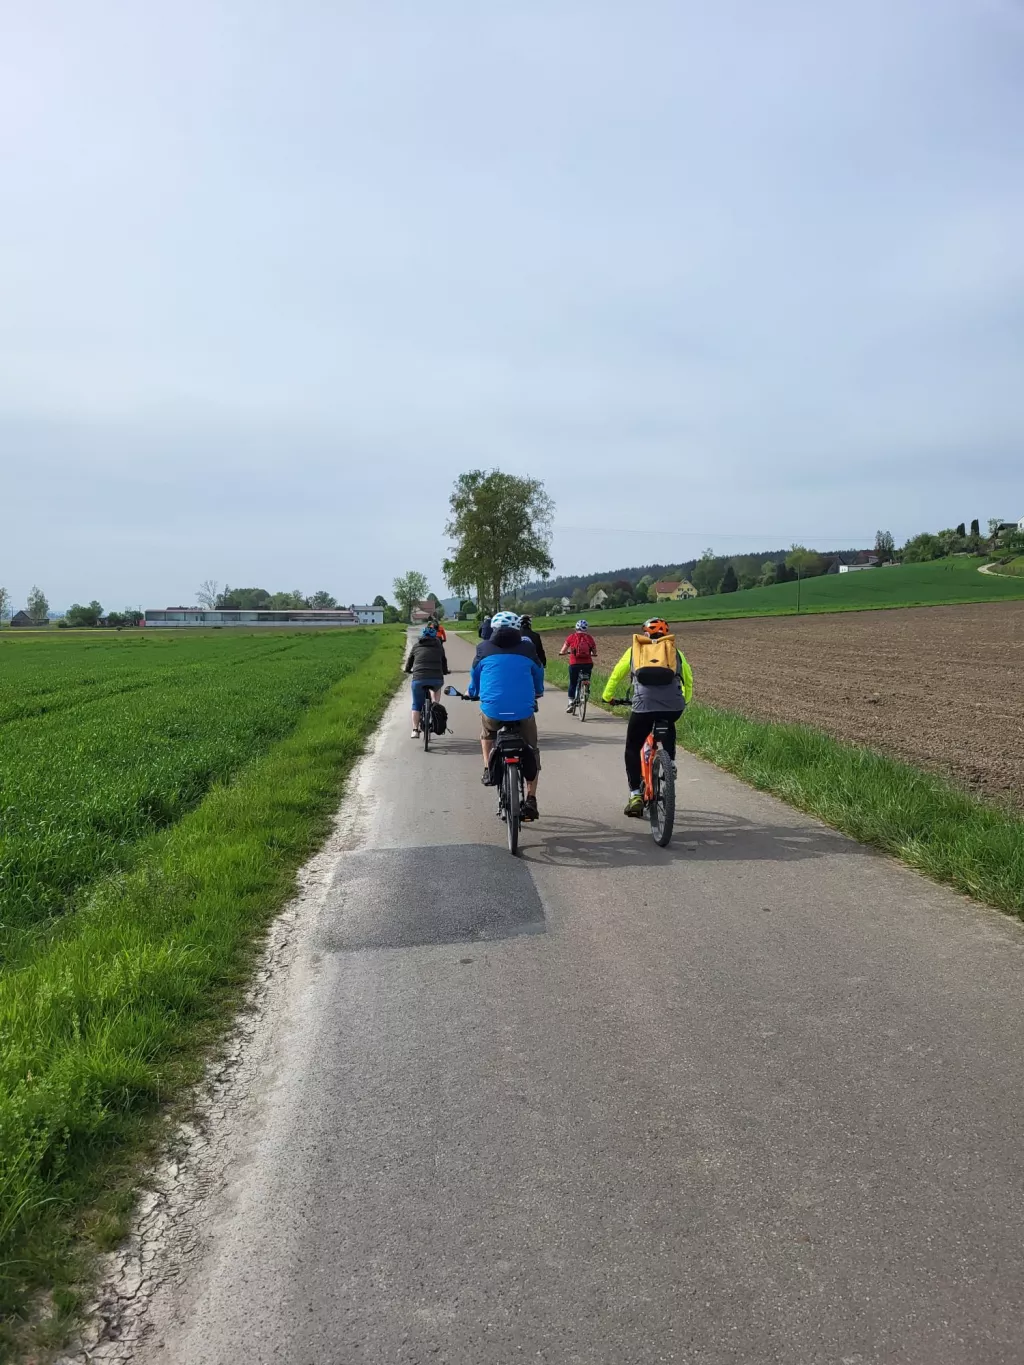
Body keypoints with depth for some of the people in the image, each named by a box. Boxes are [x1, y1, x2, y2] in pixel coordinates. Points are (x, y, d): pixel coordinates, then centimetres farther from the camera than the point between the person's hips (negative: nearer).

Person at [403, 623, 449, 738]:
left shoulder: (416, 646, 17)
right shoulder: (439, 646, 16)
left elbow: (409, 663, 25)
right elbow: (444, 663, 23)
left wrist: (408, 670, 46)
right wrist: (444, 672, 44)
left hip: (419, 679, 0)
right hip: (436, 679, 0)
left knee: (416, 705, 15)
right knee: (437, 687, 36)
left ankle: (415, 730, 10)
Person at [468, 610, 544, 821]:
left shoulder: (484, 649, 8)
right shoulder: (527, 648, 9)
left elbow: (475, 675, 22)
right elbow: (538, 673, 23)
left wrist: (471, 693, 43)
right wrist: (537, 693, 44)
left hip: (492, 710, 1)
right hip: (523, 711, 0)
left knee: (486, 735, 35)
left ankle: (488, 770, 22)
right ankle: (531, 800, 12)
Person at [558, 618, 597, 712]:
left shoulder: (571, 637, 0)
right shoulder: (590, 638, 2)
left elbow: (563, 650, 5)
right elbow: (595, 652, 9)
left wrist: (561, 653, 27)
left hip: (574, 664, 0)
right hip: (588, 664, 0)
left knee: (572, 683, 14)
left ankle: (571, 702, 13)